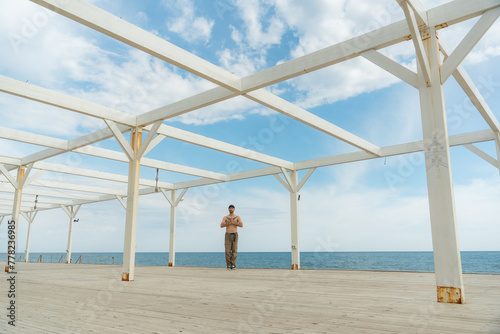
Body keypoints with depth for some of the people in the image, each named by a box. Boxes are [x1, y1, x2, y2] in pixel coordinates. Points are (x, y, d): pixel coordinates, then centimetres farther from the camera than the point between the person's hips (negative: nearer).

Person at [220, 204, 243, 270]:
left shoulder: (237, 217, 5)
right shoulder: (225, 217, 7)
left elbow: (241, 225, -11)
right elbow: (221, 226, -9)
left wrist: (233, 223, -14)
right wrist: (229, 223, -17)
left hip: (235, 235, 0)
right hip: (227, 235, 0)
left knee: (234, 250, -7)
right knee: (228, 251, -6)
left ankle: (233, 265, -3)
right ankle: (228, 265, 2)